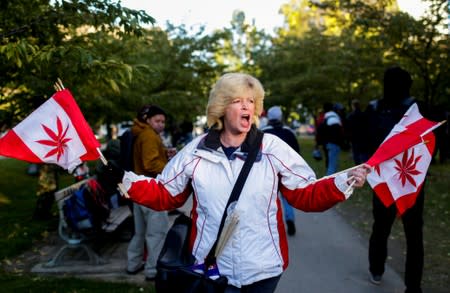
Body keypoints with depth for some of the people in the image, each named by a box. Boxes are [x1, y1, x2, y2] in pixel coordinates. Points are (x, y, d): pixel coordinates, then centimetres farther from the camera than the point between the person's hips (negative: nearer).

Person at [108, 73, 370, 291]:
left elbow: (307, 195, -4)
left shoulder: (272, 148, -5)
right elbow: (165, 195, 6)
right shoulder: (196, 151, -1)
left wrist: (344, 183, -19)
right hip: (213, 267, 0)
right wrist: (125, 180, -3)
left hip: (262, 267, 1)